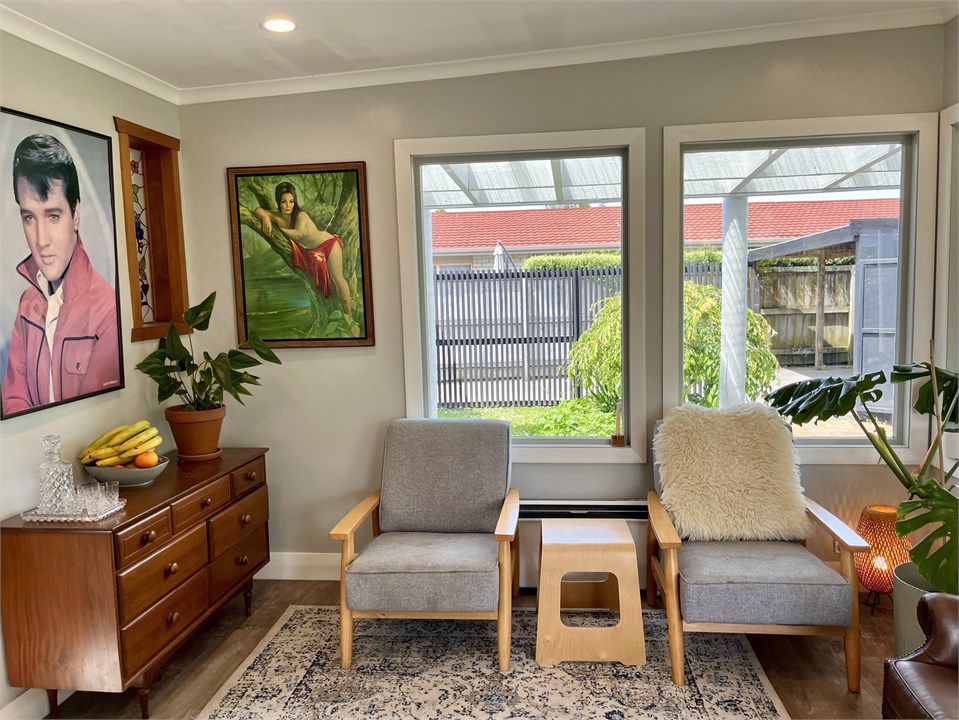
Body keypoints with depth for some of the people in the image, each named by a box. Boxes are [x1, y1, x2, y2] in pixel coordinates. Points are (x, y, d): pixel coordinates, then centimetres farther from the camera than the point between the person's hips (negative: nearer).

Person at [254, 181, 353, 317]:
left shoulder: (301, 215, -30)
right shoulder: (278, 217, -14)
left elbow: (297, 234, -43)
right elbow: (258, 211, -11)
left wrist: (277, 229, -34)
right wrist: (265, 217, -33)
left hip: (328, 243, -6)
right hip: (313, 251, 7)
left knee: (337, 278, 0)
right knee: (322, 279, 15)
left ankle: (348, 311, 10)